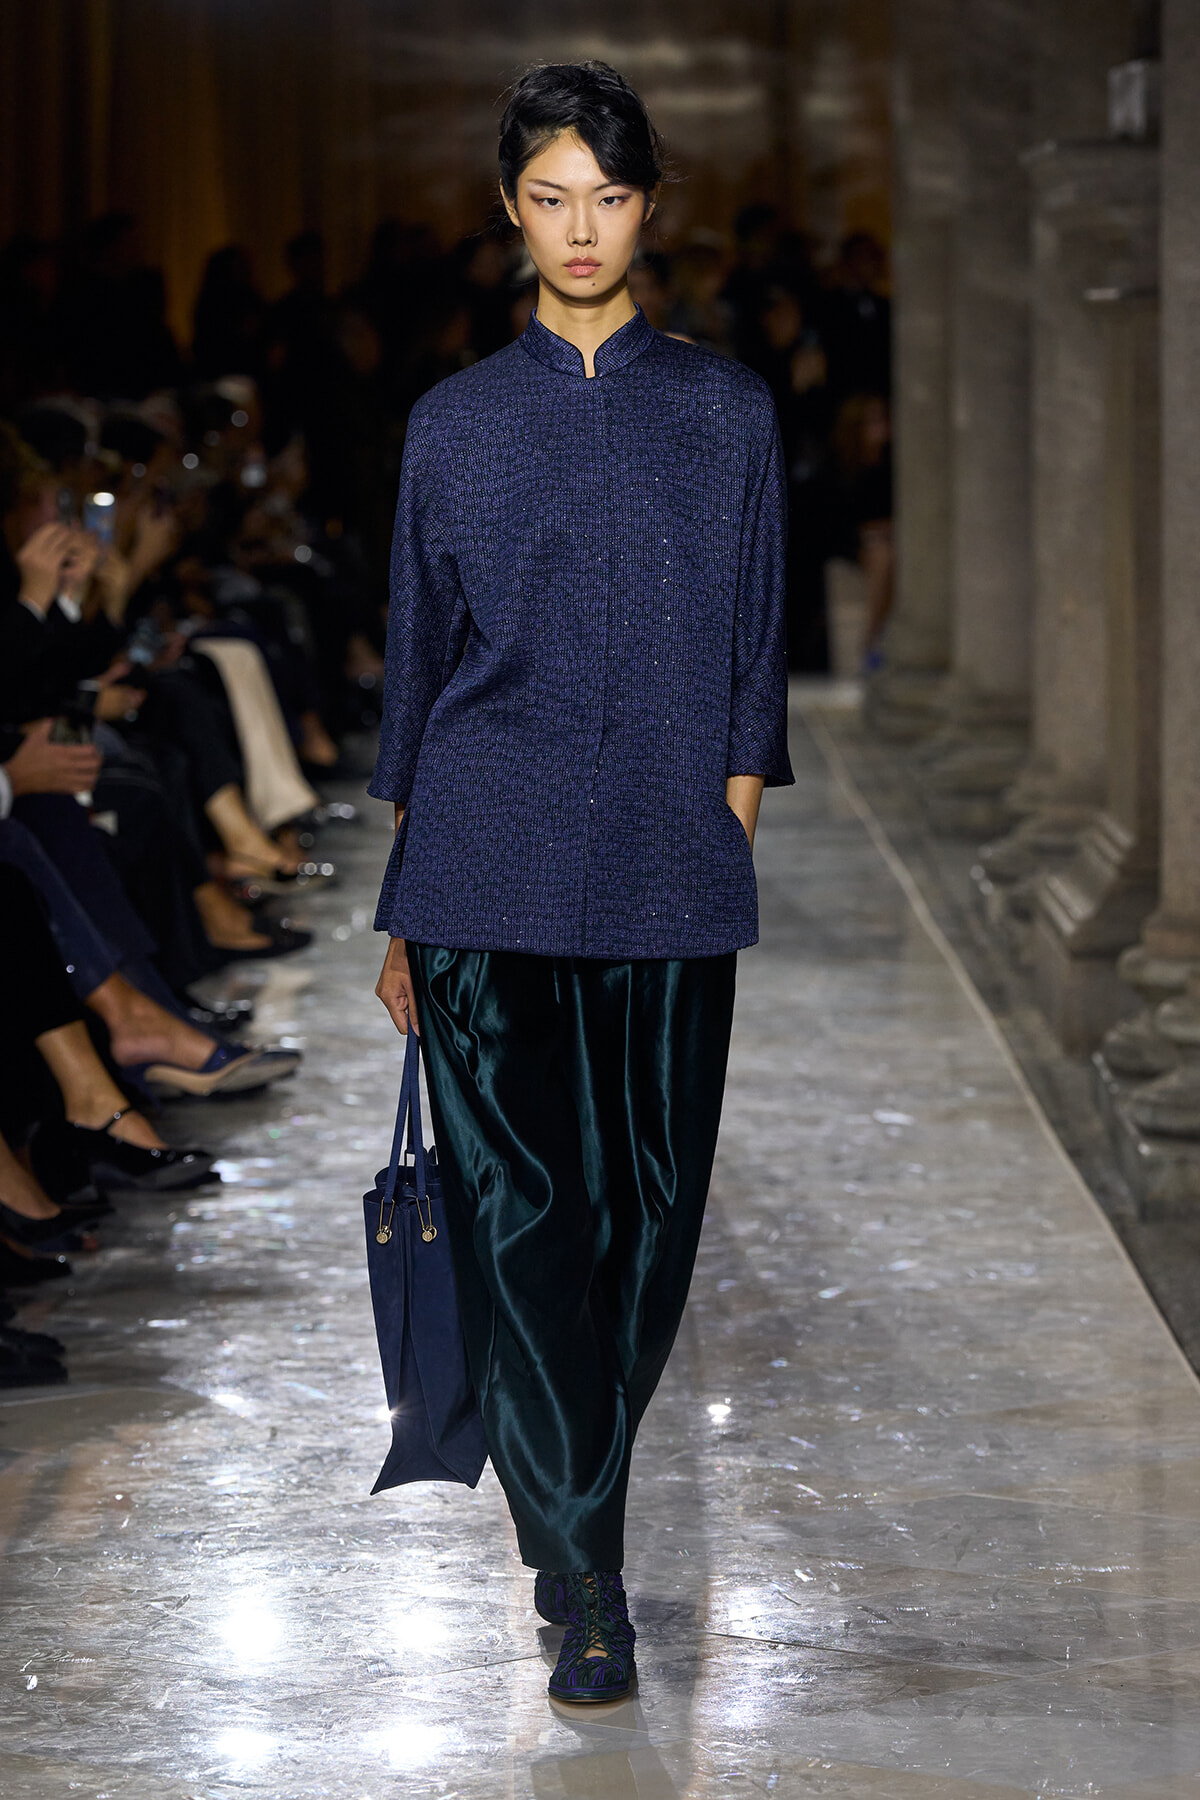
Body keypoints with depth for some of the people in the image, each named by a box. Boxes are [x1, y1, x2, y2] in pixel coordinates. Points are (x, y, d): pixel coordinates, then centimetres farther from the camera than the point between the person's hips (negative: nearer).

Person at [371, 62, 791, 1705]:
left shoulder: (727, 412, 8)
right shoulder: (456, 422, 8)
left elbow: (753, 649, 9)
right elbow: (419, 659, 10)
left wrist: (733, 827, -1)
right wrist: (403, 910, 9)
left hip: (670, 876, 1)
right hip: (491, 867, -1)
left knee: (651, 1206, 5)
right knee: (518, 1208, -7)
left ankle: (572, 1484, 27)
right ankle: (584, 1583, -3)